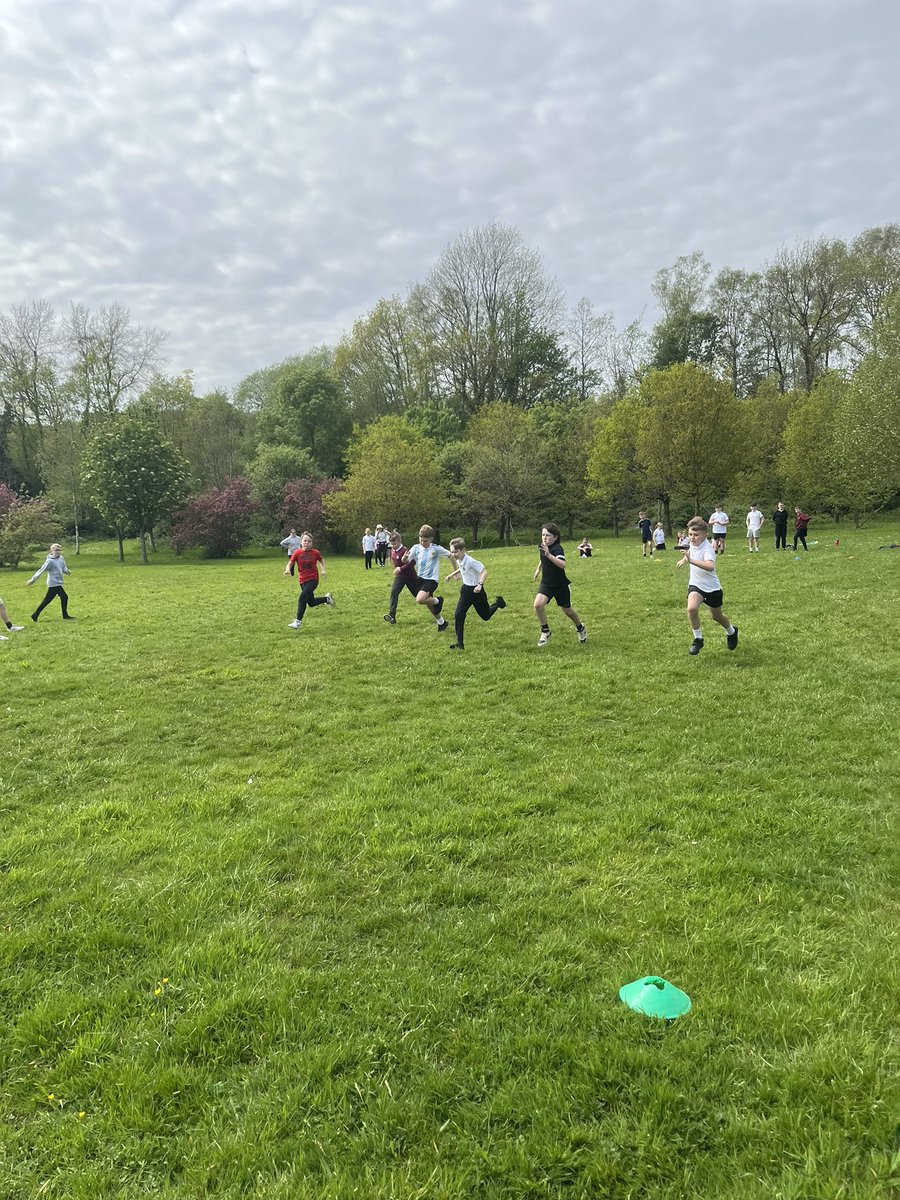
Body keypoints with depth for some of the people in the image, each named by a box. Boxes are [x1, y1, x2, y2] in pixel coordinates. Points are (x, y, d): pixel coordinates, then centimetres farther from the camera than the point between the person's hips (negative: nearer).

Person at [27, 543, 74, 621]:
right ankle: (65, 616, 5)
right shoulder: (50, 561, -15)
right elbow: (41, 570, -16)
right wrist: (32, 580, -18)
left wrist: (67, 571, -8)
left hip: (57, 583, 8)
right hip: (54, 583, -8)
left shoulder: (61, 558, 7)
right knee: (64, 597, -5)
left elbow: (64, 568, 16)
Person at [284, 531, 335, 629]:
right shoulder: (297, 553, -7)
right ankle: (327, 598, 42)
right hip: (302, 580, 3)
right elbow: (290, 563, -11)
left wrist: (323, 570, -2)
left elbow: (321, 560, 12)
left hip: (313, 579, -3)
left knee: (302, 598, -21)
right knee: (311, 603, 14)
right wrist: (288, 569, -32)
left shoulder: (315, 552, -7)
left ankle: (298, 621, -12)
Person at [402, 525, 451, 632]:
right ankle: (441, 622, 38)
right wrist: (405, 557, -29)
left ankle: (438, 601, 2)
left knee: (419, 600, -27)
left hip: (432, 580, -5)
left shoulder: (436, 549, -13)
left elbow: (451, 556, -3)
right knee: (429, 604, 17)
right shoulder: (416, 548, -3)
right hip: (420, 578, 5)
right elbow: (405, 561, -5)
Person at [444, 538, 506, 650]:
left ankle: (498, 602, 41)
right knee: (458, 615, -7)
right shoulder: (459, 560, -2)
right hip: (466, 589, 6)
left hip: (476, 590, -6)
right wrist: (453, 574, 21)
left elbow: (484, 572, -29)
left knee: (485, 616, 10)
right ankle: (460, 643, -4)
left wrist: (480, 584, -41)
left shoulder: (470, 561, -26)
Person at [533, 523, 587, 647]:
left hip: (560, 585, -5)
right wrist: (538, 569, 29)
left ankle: (580, 628, 43)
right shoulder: (543, 547, -3)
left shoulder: (557, 549, -24)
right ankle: (545, 632, -1)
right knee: (538, 604, -20)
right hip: (546, 583, 5)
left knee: (567, 610, 12)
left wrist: (549, 554, -51)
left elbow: (562, 564, -44)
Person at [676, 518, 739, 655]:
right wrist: (684, 559, 11)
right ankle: (698, 639, -7)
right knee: (692, 608, -25)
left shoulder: (707, 548, -28)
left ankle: (732, 632, 50)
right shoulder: (693, 543, -7)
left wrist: (691, 561, -59)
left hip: (712, 587, -4)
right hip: (695, 584, 4)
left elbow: (710, 566, -50)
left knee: (717, 616, 16)